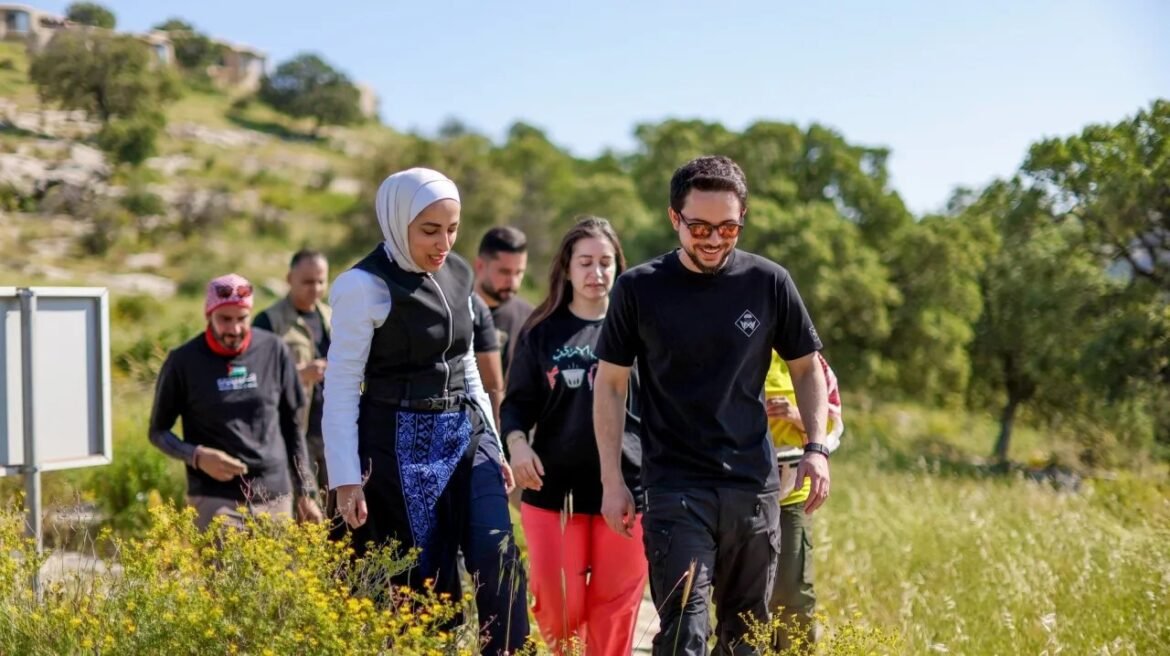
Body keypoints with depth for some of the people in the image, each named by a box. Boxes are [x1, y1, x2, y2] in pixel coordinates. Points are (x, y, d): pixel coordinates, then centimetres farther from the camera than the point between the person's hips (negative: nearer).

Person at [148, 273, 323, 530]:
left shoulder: (274, 351, 3)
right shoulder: (184, 361, -2)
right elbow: (158, 431, 7)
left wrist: (305, 493, 12)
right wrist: (198, 457, -12)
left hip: (275, 497, 3)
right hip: (215, 500, -3)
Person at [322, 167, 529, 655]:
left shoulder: (458, 274, 8)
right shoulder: (365, 286, -12)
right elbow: (340, 387, -11)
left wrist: (494, 446, 16)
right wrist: (346, 479, -15)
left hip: (466, 436, 6)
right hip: (399, 446, -5)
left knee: (499, 560, -7)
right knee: (421, 579, 0)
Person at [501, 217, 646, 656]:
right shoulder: (542, 331, 6)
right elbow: (518, 402, 8)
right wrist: (516, 440, -13)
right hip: (554, 488, 1)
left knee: (615, 607, 5)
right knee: (557, 606, 3)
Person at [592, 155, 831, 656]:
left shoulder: (769, 283, -1)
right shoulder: (639, 289, -4)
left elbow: (807, 368, 11)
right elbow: (610, 385, 3)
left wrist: (816, 447, -3)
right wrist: (612, 480, -1)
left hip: (754, 486, 3)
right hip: (675, 488, -2)